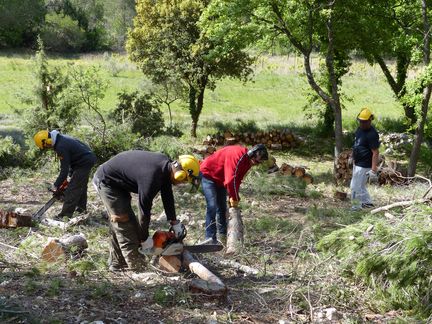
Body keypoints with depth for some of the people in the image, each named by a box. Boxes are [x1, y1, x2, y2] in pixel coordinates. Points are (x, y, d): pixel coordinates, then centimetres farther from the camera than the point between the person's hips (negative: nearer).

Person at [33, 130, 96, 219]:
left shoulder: (61, 147, -26)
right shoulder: (60, 138, 4)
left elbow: (64, 169, -22)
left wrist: (56, 186, -14)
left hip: (84, 163, -11)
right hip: (89, 159, 11)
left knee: (72, 189, -10)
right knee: (81, 186, 23)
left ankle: (65, 215, -9)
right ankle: (81, 208, 36)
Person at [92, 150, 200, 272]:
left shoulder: (166, 165, -8)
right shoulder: (152, 178, -33)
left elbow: (167, 195, 4)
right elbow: (144, 210, -23)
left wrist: (174, 222, 6)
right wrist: (145, 240, -11)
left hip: (117, 182, 10)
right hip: (106, 182, -10)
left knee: (118, 225, 14)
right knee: (125, 225, -9)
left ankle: (116, 263, 23)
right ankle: (136, 268, -4)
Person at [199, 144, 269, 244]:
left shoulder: (247, 160, -4)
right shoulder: (237, 155, -35)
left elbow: (238, 180, -1)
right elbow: (231, 180, -36)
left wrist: (233, 198, -8)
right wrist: (235, 199, -26)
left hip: (220, 179, 10)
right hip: (208, 174, -10)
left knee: (222, 206, 10)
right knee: (212, 206, -18)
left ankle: (222, 235, 18)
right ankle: (210, 238, -21)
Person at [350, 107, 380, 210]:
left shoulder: (372, 134, -23)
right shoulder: (359, 129, 6)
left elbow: (375, 153, -24)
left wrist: (373, 170, -27)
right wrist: (353, 158, 25)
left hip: (364, 166, -10)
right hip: (357, 163, 10)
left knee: (355, 188, -4)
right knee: (360, 186, 21)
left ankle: (356, 208, 8)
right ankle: (367, 203, 33)